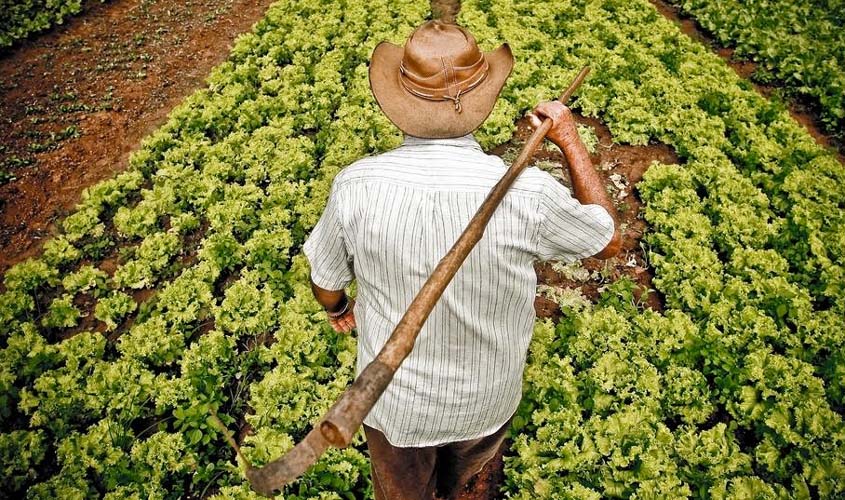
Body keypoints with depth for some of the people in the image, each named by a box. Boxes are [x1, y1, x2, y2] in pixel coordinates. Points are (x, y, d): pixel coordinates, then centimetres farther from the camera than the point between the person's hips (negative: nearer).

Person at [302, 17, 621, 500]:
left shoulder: (356, 185, -25)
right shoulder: (527, 193, -28)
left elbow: (326, 283, -8)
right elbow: (610, 240, -8)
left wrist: (339, 307, 15)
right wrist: (571, 141, -2)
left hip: (395, 399, 0)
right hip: (487, 400, 1)